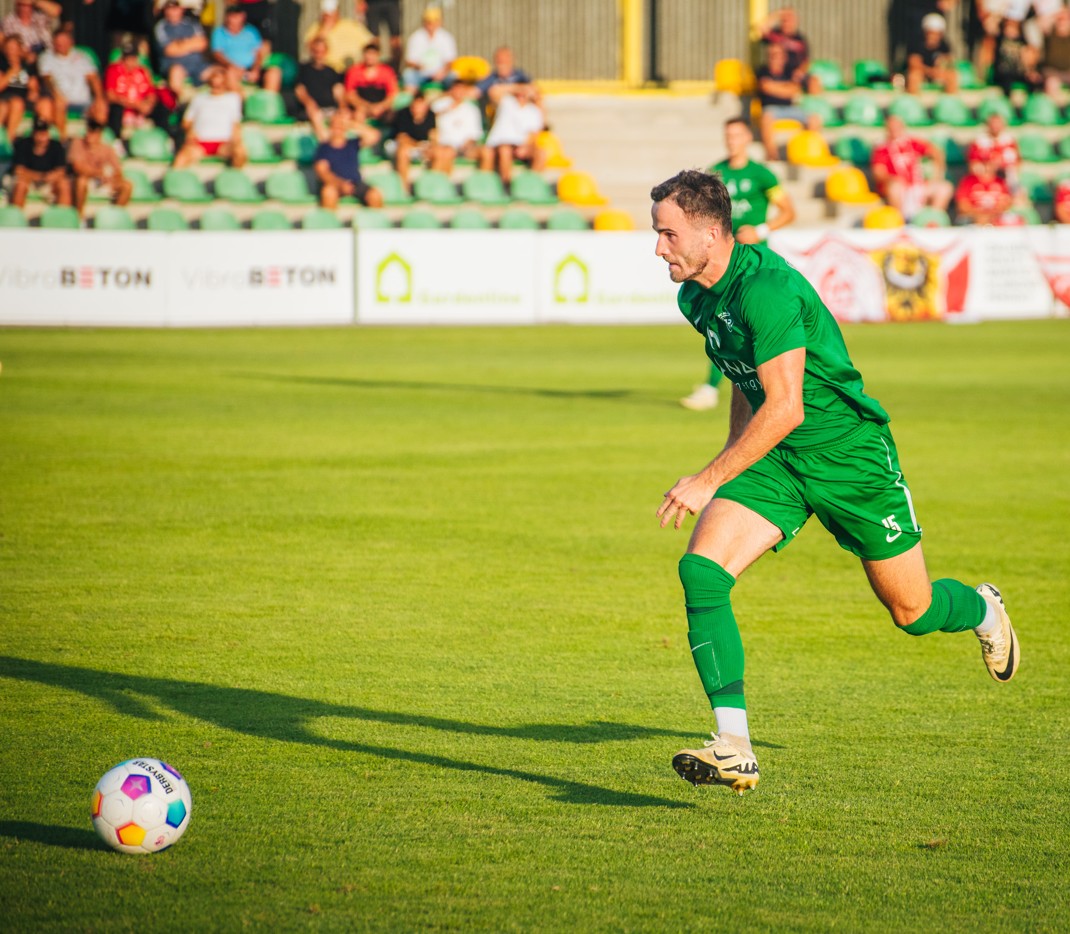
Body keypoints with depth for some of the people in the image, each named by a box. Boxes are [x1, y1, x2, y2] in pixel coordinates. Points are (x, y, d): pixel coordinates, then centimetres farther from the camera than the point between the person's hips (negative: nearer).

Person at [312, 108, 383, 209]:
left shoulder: (353, 144, 14)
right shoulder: (323, 147, 6)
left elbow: (374, 136, -1)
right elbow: (322, 171, -6)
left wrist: (352, 124, -3)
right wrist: (340, 184, -23)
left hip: (356, 184, 2)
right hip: (334, 184, -2)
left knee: (375, 195, -27)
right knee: (329, 191, -38)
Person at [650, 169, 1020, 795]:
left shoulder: (767, 287, -27)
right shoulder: (696, 296, 1)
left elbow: (785, 408, -30)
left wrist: (710, 482, -30)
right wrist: (731, 461, 24)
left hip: (849, 454, -6)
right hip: (772, 460, 7)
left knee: (912, 613, 8)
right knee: (701, 569, -19)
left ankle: (983, 611, 47)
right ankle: (735, 750, -23)